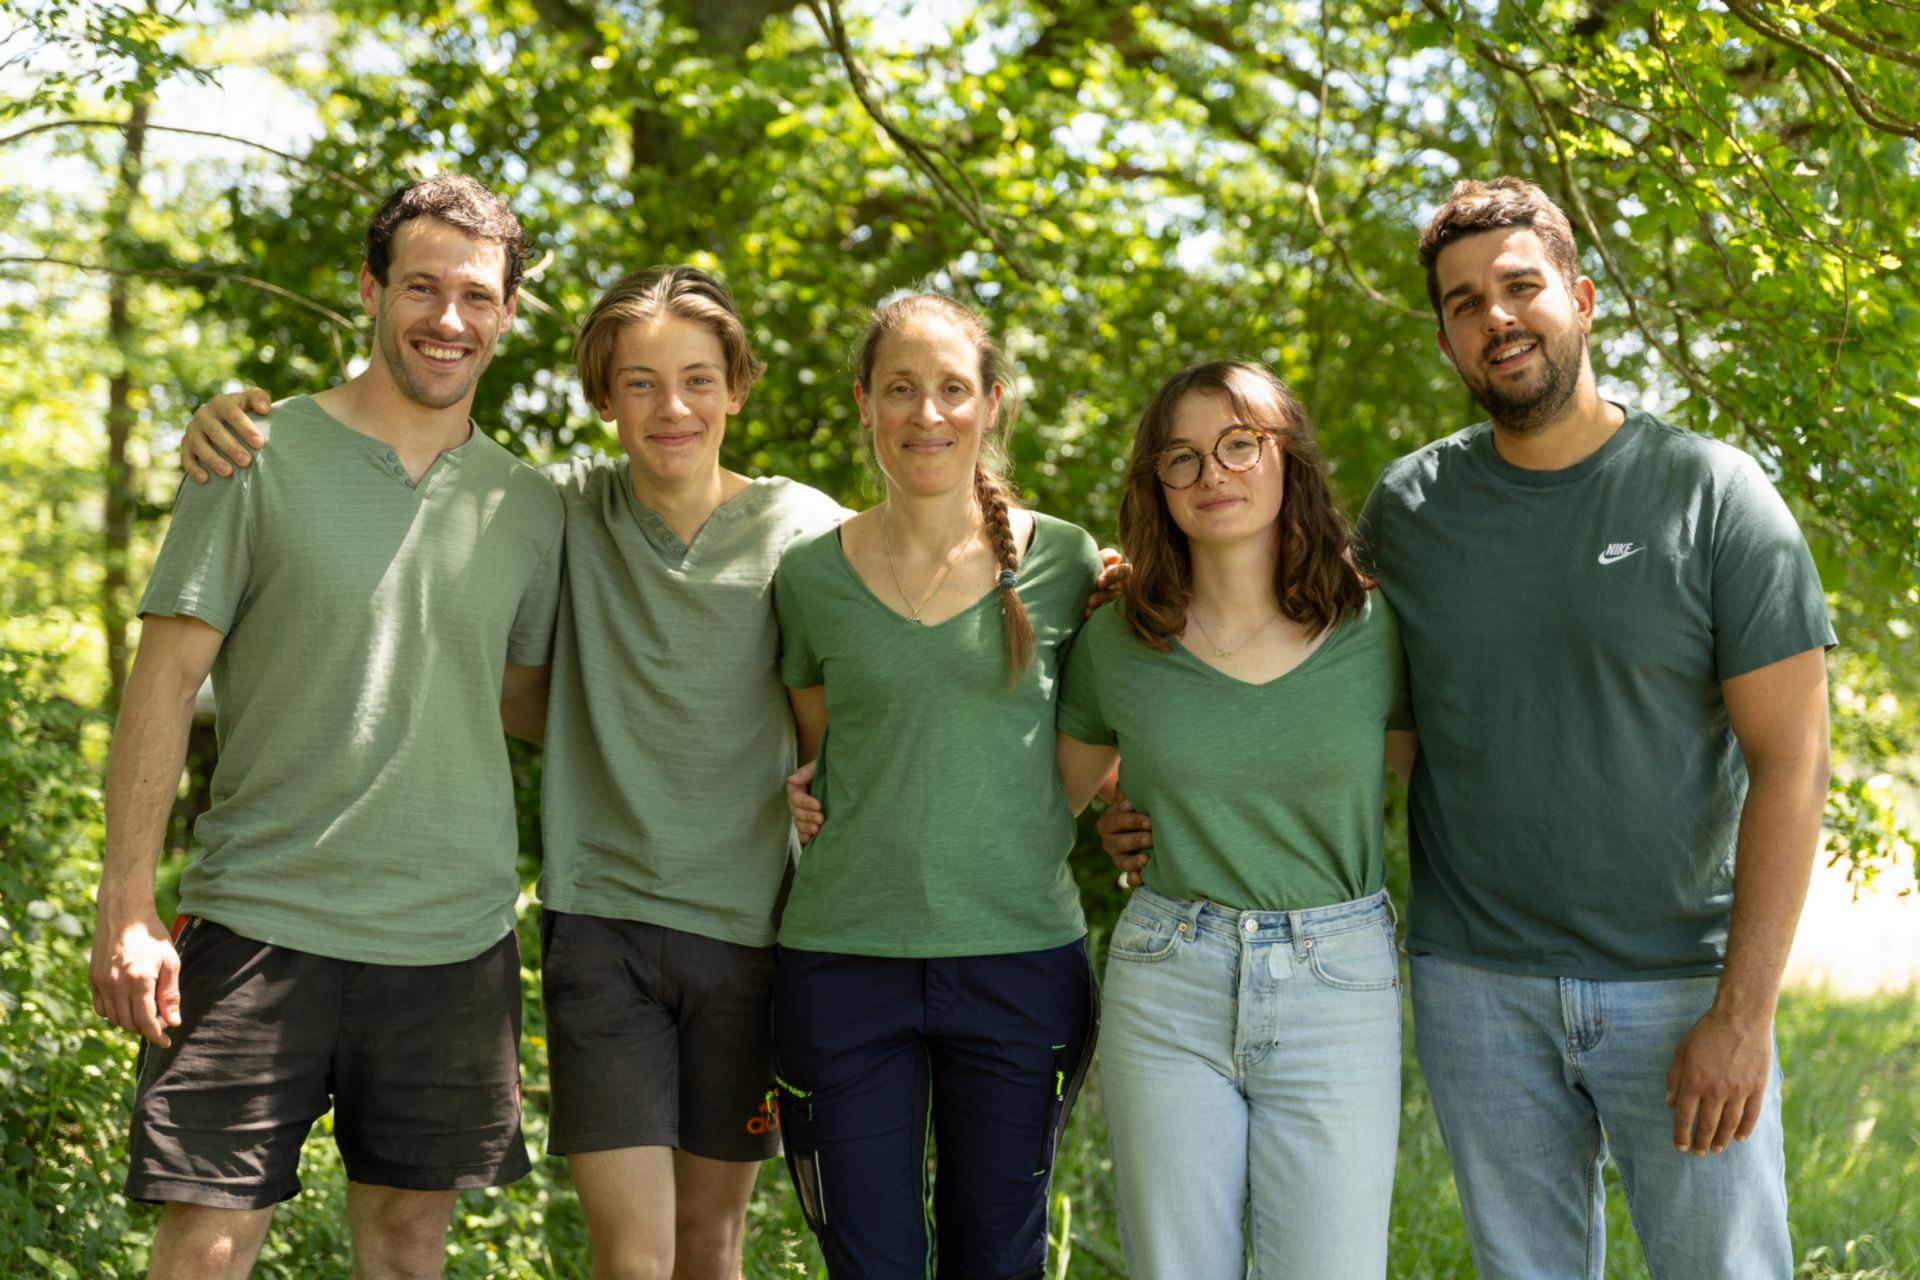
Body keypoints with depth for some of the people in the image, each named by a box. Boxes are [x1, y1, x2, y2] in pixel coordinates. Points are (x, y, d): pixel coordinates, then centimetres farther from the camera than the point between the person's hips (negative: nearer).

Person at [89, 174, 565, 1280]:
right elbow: (167, 681, -3)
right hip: (262, 925, -3)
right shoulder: (263, 459, -2)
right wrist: (128, 908, -8)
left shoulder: (529, 507, 9)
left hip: (456, 937, 4)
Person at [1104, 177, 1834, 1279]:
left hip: (1680, 984, -2)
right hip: (1477, 989, 2)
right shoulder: (1408, 505, 4)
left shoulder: (1714, 495, -5)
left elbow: (1791, 762, -8)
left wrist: (1744, 1013, -13)